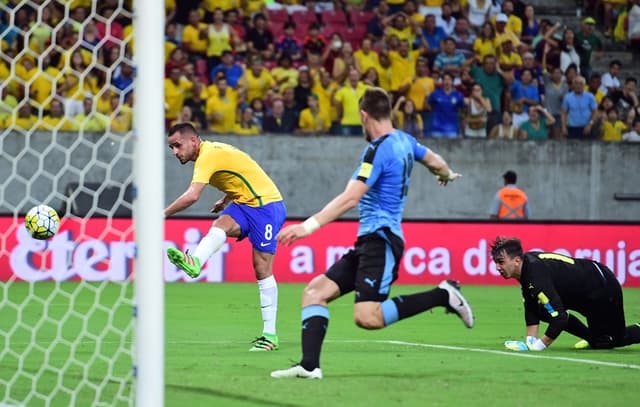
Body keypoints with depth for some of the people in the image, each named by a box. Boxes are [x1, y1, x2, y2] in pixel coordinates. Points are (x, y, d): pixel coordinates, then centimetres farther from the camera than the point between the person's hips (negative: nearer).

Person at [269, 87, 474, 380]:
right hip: (368, 242, 10)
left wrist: (309, 225, -26)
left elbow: (350, 198, -23)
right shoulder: (404, 141, 13)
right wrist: (447, 175, 57)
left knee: (367, 317, -22)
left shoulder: (378, 149, -14)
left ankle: (443, 295, -9)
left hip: (381, 240, -10)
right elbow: (435, 162, 33)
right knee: (315, 292, 1)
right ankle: (309, 366, -10)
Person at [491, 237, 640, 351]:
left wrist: (538, 346, -28)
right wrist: (530, 341, -8)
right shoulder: (527, 260, -6)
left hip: (604, 288, -9)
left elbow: (559, 317, -35)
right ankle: (592, 337, 22)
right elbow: (531, 308, 0)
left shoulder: (537, 276, -34)